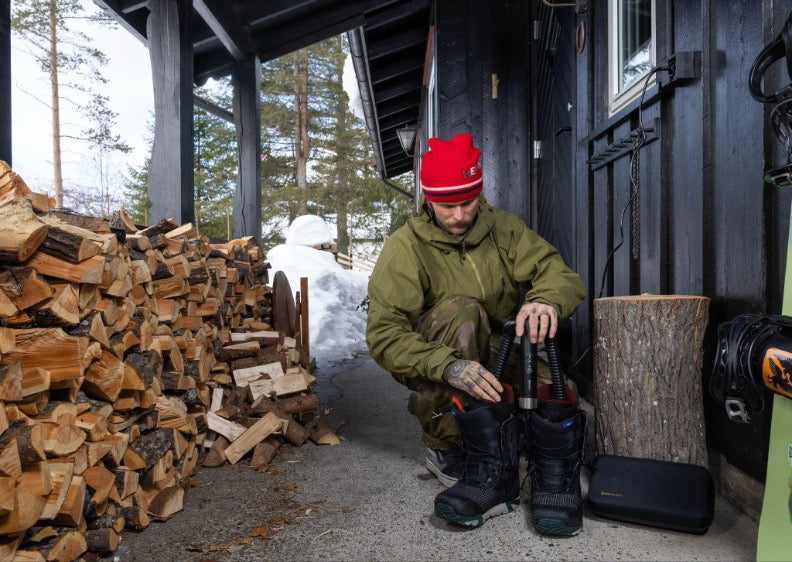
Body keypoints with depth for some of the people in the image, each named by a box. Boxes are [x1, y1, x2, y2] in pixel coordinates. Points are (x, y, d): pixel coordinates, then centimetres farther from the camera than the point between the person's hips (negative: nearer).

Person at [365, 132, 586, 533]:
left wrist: (547, 300, -36)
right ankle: (493, 471, -31)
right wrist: (449, 367, -40)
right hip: (433, 368, -3)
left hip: (491, 355, 4)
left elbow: (563, 276, -10)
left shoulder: (503, 228, -3)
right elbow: (384, 335, -23)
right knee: (462, 310, -33)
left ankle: (445, 454, -6)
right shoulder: (406, 248, -14)